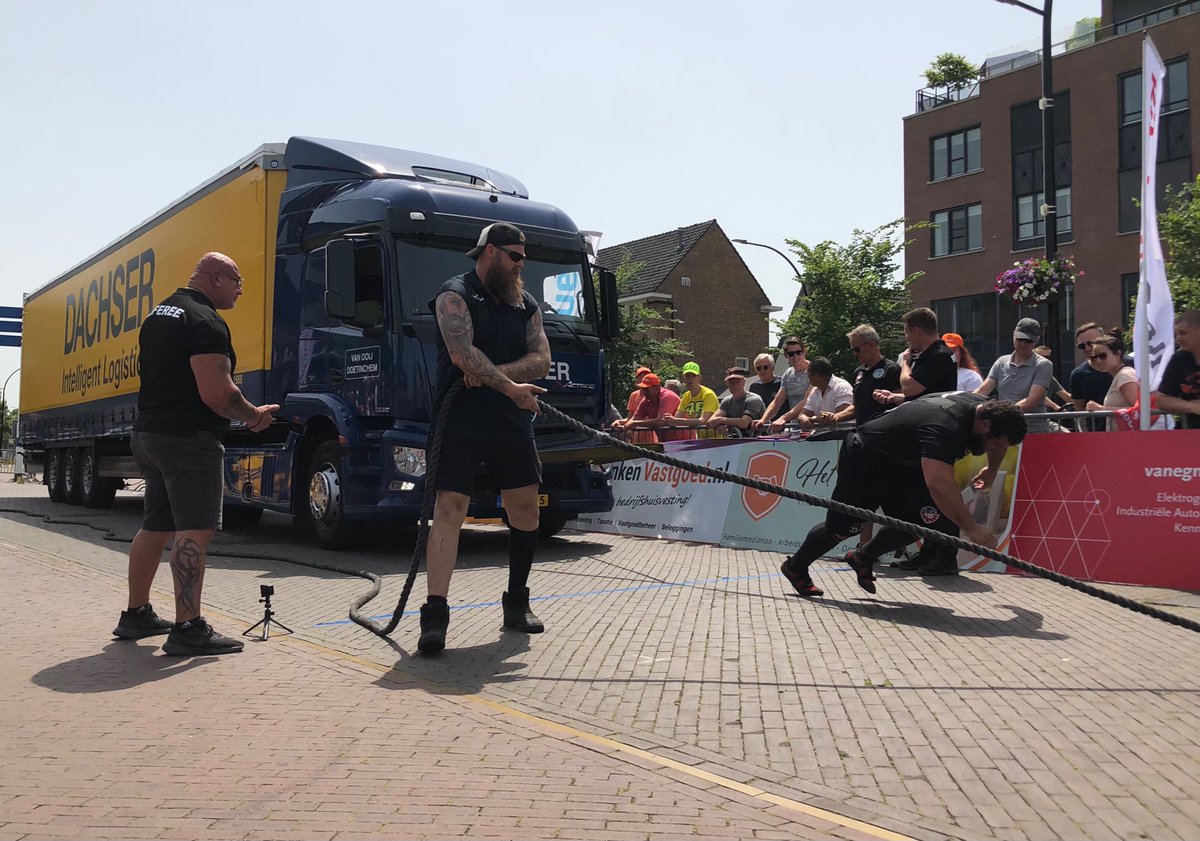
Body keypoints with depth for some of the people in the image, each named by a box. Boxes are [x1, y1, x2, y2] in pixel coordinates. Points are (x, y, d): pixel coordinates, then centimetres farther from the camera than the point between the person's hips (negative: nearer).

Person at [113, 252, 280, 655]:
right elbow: (216, 392, -22)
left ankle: (136, 615, 27)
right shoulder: (205, 321, -14)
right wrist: (254, 416, -6)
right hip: (189, 439, -10)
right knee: (195, 530, -11)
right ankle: (188, 629, -14)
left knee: (156, 527, 18)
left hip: (147, 432, 10)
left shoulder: (157, 314, 18)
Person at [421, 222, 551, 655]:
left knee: (525, 508, 10)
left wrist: (491, 372, -13)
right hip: (461, 420, -6)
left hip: (512, 423, 6)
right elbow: (463, 354, -17)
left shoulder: (525, 304, 14)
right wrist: (510, 386, -15)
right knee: (448, 511, -13)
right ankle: (435, 615, -14)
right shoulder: (455, 295, -3)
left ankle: (517, 602, 25)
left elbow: (541, 360, 2)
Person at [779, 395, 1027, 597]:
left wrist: (992, 471, 26)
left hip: (902, 465, 8)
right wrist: (971, 528, -50)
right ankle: (795, 566, 30)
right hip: (864, 460, -8)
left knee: (925, 518, -10)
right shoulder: (944, 426, -39)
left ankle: (863, 558, 14)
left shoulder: (985, 407, -9)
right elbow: (939, 483, -51)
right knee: (840, 528, 4)